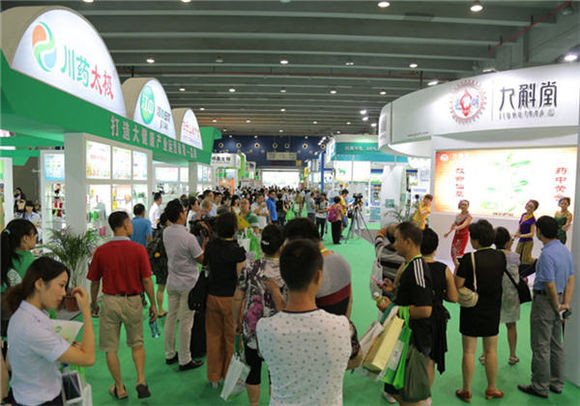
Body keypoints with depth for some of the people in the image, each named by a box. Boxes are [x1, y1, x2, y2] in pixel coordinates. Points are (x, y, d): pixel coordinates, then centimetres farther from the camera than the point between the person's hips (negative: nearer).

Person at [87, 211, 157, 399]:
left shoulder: (101, 251, -6)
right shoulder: (138, 249, -12)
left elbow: (94, 281, 2)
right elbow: (147, 280, -10)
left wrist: (94, 304, 18)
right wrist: (153, 304, 2)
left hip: (110, 301, 1)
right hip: (133, 301, 0)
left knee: (110, 348, 15)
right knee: (137, 343, 21)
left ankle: (120, 388, 25)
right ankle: (141, 380, 9)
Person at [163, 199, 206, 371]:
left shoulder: (166, 232, -3)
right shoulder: (189, 238, -24)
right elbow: (202, 259, -14)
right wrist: (205, 241, -5)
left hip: (172, 282, 7)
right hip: (188, 284, -7)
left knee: (171, 317, 17)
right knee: (185, 322, 3)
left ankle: (170, 355, 30)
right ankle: (184, 360, 15)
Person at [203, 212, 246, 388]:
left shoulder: (210, 246, -3)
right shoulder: (237, 251, -19)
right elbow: (241, 278, -17)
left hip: (212, 296, 5)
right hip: (231, 299, -5)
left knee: (214, 336, 17)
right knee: (232, 338, 12)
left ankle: (214, 377, 30)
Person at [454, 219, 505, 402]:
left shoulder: (469, 259, -20)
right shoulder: (501, 257, -4)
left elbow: (457, 285, -19)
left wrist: (457, 267, -3)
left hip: (471, 310, -4)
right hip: (493, 310, 4)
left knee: (469, 351, 7)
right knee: (491, 350, 17)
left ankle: (466, 390, 18)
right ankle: (491, 389, 30)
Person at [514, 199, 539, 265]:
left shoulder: (532, 219, -13)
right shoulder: (523, 215, 6)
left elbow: (532, 234, -16)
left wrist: (521, 235, -26)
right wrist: (516, 233, -3)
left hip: (528, 241, -7)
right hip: (521, 241, 7)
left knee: (525, 260, -2)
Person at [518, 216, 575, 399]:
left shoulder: (547, 254, -23)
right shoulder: (565, 250, 6)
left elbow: (550, 285, -24)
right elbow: (571, 279, 7)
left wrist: (557, 306, -10)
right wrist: (566, 303, 3)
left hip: (544, 301, -9)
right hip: (558, 299, 9)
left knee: (541, 346, 3)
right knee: (556, 344, 19)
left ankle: (540, 387, 14)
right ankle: (557, 383, 31)